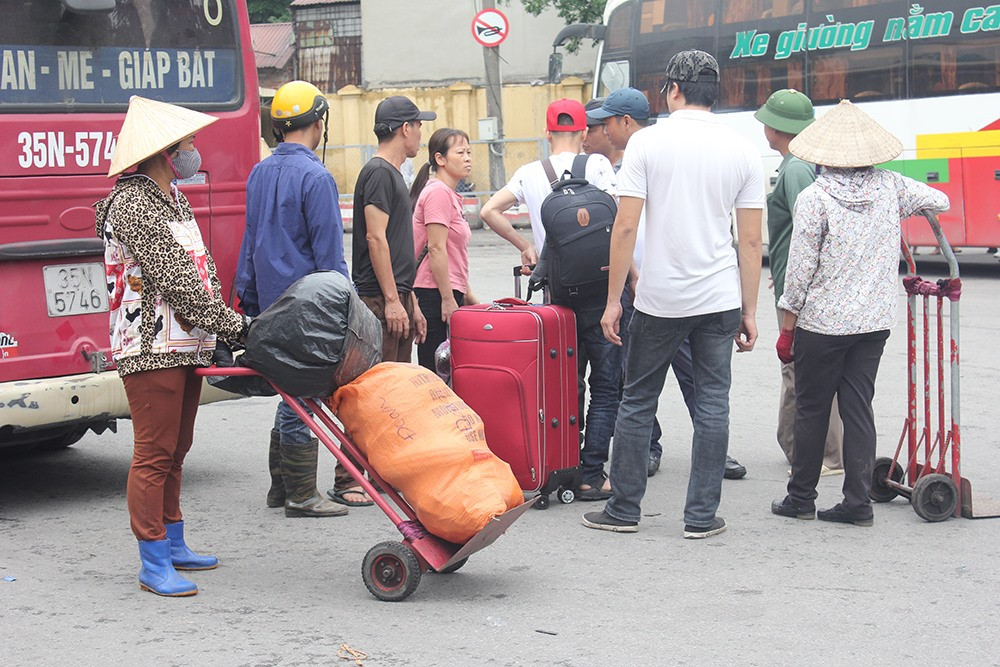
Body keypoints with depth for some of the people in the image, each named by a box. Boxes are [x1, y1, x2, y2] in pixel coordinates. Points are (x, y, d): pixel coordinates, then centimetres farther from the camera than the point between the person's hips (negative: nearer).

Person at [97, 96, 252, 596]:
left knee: (175, 451, 16)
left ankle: (172, 545, 27)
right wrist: (230, 325, -17)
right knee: (154, 453, -6)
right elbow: (174, 279, -19)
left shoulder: (173, 199, 18)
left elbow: (201, 270, 20)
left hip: (186, 344, 10)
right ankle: (153, 564, -3)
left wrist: (223, 321, 9)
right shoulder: (132, 205, -15)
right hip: (152, 347, -10)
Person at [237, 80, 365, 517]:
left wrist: (249, 299, 23)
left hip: (272, 305, 8)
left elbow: (249, 243, 18)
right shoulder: (315, 177, -14)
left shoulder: (259, 174, 11)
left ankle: (280, 485, 22)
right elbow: (329, 254, -15)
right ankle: (300, 494, 2)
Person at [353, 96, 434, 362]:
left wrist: (412, 305, 23)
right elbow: (375, 238, -17)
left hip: (398, 300, 10)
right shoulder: (379, 173, -9)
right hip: (381, 300, -10)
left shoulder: (393, 174, 22)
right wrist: (392, 301, -19)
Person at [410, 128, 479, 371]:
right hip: (436, 296, -10)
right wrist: (448, 300, -18)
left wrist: (467, 295, 22)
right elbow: (436, 249, -18)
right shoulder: (438, 192, -12)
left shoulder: (450, 194, 19)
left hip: (448, 294, 10)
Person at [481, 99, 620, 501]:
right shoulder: (597, 165, -3)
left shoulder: (530, 174, 6)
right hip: (598, 288, -4)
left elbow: (489, 211, -1)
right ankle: (591, 477, -3)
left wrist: (524, 246, 9)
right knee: (605, 385, 2)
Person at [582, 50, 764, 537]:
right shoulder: (741, 150, 3)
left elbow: (625, 227, -8)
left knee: (637, 402, 10)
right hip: (720, 298, 2)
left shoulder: (648, 141, -5)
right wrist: (749, 311, 10)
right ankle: (701, 516, 9)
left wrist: (614, 300, -2)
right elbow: (751, 241, 3)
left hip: (659, 299, -2)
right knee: (712, 405, 7)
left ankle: (623, 510, 17)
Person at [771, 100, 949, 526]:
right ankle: (858, 503, 8)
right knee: (858, 408, 9)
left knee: (811, 410, 8)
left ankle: (801, 498, 17)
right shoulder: (889, 188, -1)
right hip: (875, 322, 4)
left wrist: (787, 330, -2)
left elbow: (799, 272, -11)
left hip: (822, 323, -4)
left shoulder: (814, 198, -12)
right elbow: (940, 201, 15)